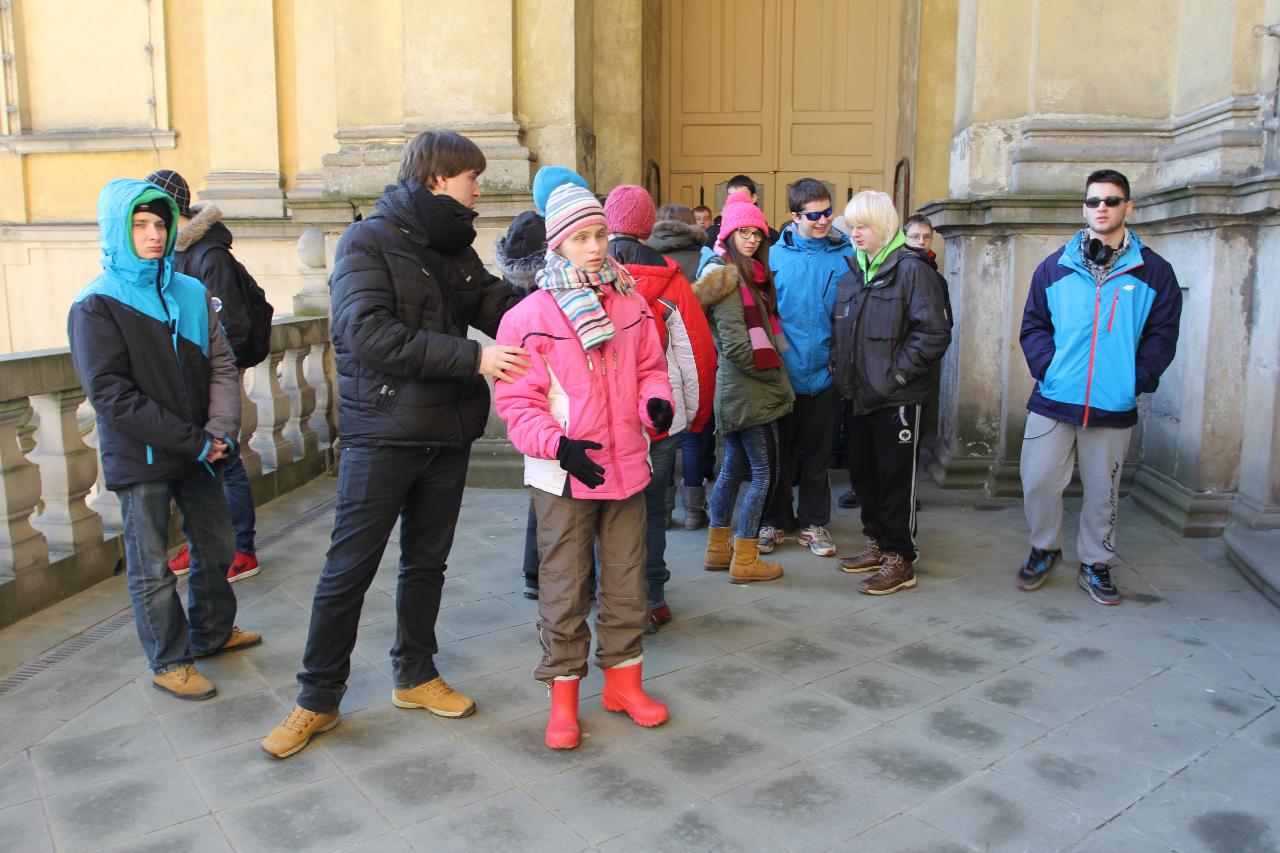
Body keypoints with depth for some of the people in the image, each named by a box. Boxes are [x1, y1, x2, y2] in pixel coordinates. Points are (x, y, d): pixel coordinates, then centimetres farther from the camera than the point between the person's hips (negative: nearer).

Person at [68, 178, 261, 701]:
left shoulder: (191, 292, 4)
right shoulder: (96, 306, -10)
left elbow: (221, 367, 2)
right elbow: (112, 395, -17)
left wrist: (220, 431, -14)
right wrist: (192, 440, -19)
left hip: (198, 452, 5)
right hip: (140, 460, -5)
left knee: (216, 547, 16)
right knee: (152, 568, 5)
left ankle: (211, 633, 37)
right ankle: (169, 662, 22)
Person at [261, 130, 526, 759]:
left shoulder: (454, 248, 12)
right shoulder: (368, 242, -9)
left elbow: (497, 306, 3)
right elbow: (370, 333, -22)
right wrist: (472, 357, -25)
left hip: (447, 435, 6)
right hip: (382, 433, -6)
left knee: (427, 563, 16)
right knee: (349, 570, 2)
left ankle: (415, 675, 32)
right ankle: (318, 699, 17)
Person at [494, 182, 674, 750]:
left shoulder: (630, 305, 5)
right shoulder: (528, 317, -7)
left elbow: (650, 367, 14)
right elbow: (517, 403, -8)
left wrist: (656, 402, -8)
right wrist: (560, 445, -22)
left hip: (626, 466, 4)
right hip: (562, 475, -4)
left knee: (626, 579, 14)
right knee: (564, 586, 6)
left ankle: (623, 678, 32)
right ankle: (563, 696, 22)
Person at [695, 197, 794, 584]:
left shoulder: (746, 275, 15)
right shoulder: (729, 278, -15)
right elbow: (735, 345, -21)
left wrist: (772, 368, 9)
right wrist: (772, 371, -10)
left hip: (737, 391, 10)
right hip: (750, 392, -10)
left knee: (734, 466, 15)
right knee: (764, 473, -4)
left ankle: (717, 548, 24)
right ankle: (745, 560, 3)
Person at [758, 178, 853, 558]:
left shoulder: (846, 255, -1)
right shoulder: (775, 254, -2)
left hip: (823, 373, 0)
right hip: (782, 371, 0)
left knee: (817, 453, 12)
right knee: (779, 452, 11)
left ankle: (813, 523, 26)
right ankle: (775, 521, 26)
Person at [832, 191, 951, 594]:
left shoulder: (910, 269, -11)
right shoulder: (852, 271, 12)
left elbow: (935, 331, -17)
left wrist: (897, 373, -17)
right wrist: (841, 367, 11)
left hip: (897, 397, -8)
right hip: (860, 395, 8)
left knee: (896, 478, 0)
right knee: (862, 472, 16)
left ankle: (900, 560, 10)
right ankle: (878, 544, 31)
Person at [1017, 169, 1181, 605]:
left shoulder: (1154, 272, 3)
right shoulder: (1054, 267, 4)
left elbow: (1162, 335, 2)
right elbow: (1033, 326, 7)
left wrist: (1139, 381, -8)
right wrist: (1045, 367, -8)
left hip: (1114, 407, 0)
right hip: (1053, 401, 0)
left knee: (1102, 491, 10)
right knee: (1038, 482, 1)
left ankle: (1095, 564, 28)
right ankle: (1044, 549, 26)